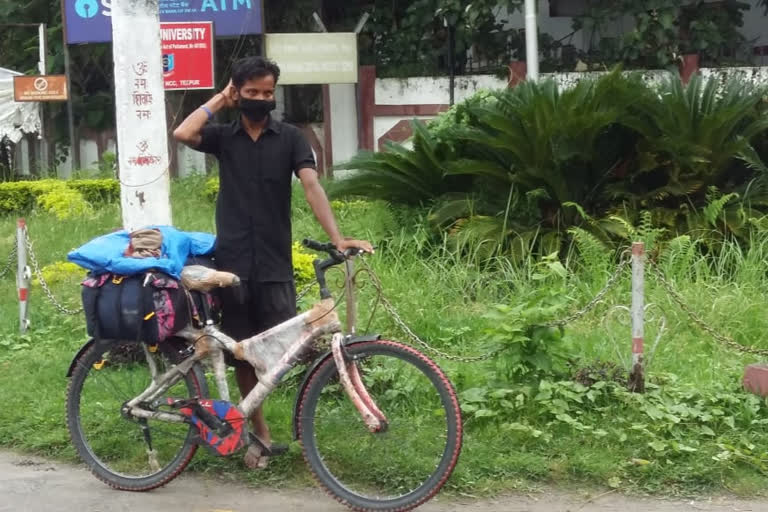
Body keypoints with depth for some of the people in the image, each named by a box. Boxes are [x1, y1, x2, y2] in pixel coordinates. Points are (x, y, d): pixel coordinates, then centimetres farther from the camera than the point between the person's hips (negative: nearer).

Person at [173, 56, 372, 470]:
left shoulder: (290, 138, 2)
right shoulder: (224, 136, 4)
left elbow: (312, 186, -10)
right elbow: (182, 133, -15)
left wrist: (337, 238, -24)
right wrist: (219, 100, -2)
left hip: (274, 263, -1)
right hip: (232, 261, 1)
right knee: (242, 352, 6)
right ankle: (261, 434, 18)